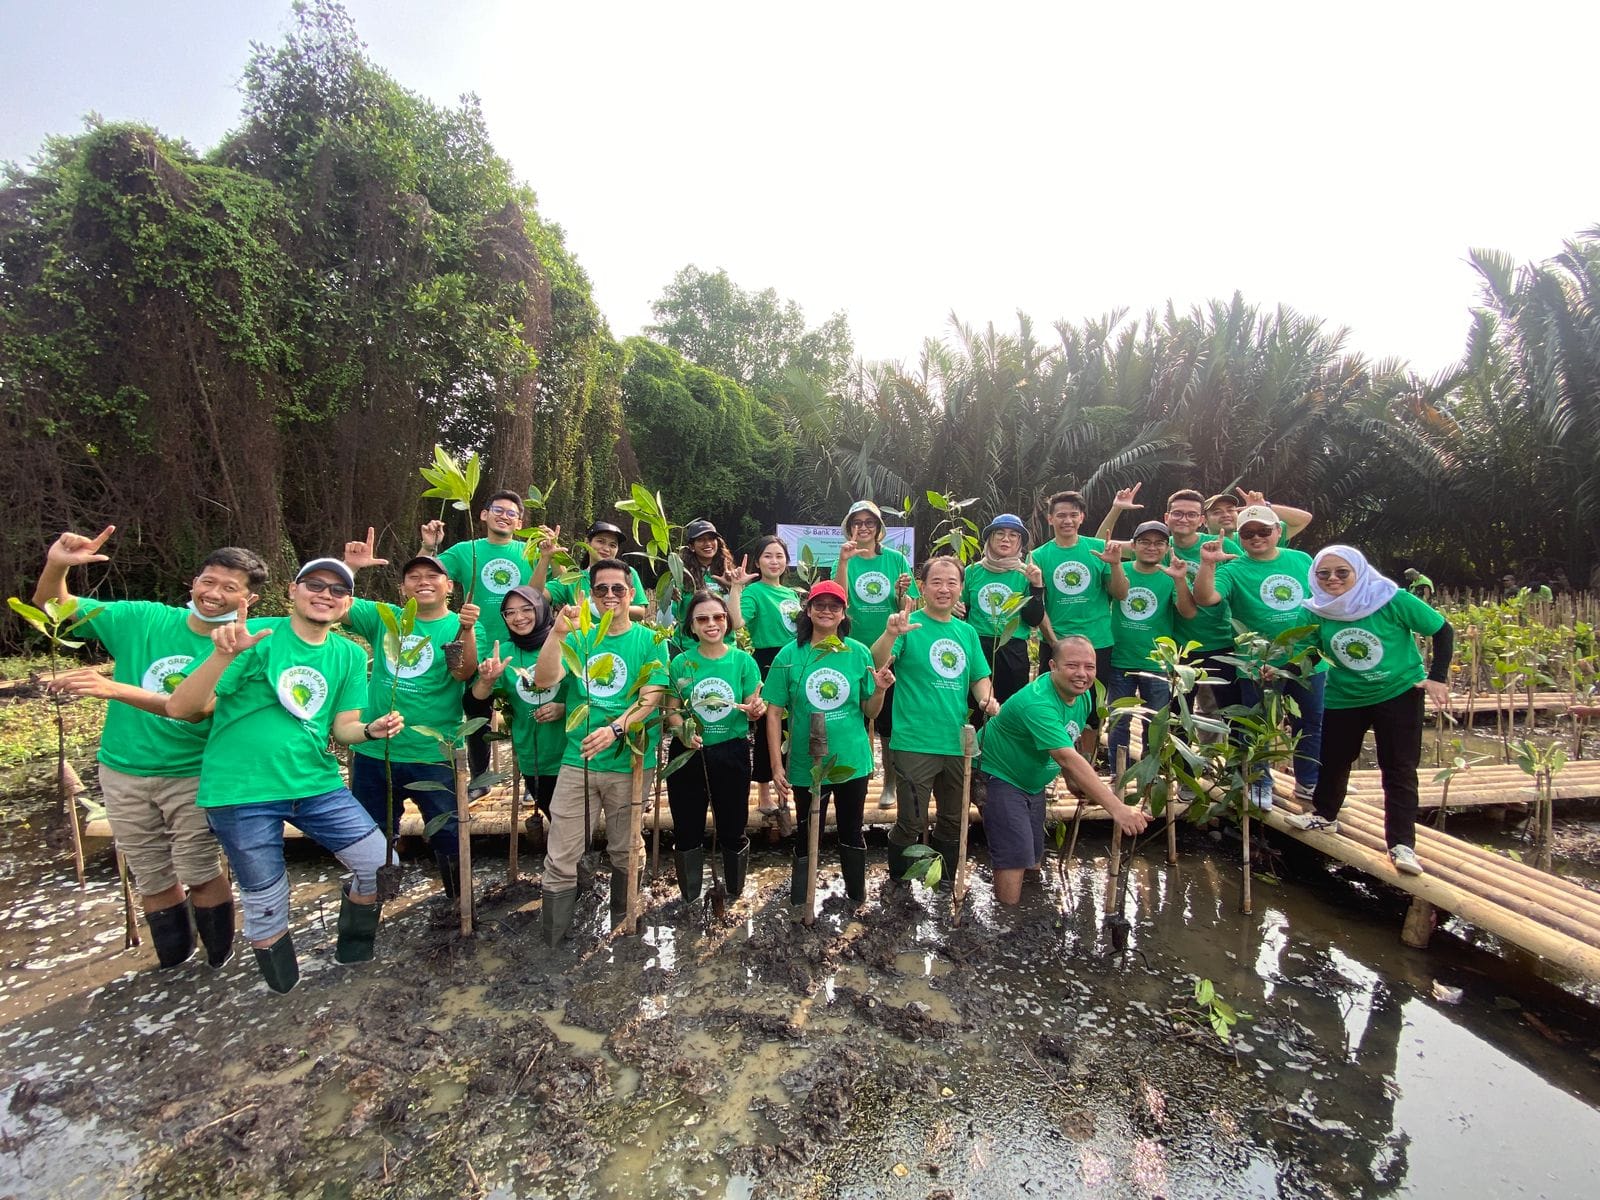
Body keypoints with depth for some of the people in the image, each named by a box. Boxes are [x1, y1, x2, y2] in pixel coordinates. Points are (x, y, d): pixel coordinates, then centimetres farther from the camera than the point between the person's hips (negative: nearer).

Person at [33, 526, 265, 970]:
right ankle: (174, 964, 37)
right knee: (154, 878, 15)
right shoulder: (142, 618, -5)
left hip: (193, 775, -3)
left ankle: (221, 966, 24)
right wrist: (56, 566, -17)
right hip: (123, 771, 3)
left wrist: (113, 689, -37)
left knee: (200, 874, 1)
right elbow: (52, 610, 4)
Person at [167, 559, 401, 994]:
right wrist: (224, 653, -30)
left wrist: (373, 729, -15)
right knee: (266, 904, 9)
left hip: (317, 785, 4)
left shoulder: (350, 655, 6)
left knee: (380, 864, -3)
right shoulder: (256, 636, -9)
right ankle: (284, 991, 38)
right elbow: (181, 708, -14)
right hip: (241, 792, -4)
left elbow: (342, 728, 7)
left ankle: (352, 954, 26)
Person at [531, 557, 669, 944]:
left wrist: (616, 729, -23)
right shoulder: (578, 638, 8)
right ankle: (550, 944, 17)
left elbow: (650, 698, -8)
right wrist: (558, 632, -17)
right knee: (560, 862, 3)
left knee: (623, 854, 12)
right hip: (577, 762, 2)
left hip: (629, 763, -2)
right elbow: (543, 681, -5)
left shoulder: (649, 640, 0)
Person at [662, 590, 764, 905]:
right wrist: (682, 731, -18)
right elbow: (672, 710, 1)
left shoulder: (743, 660, -4)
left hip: (732, 753, -1)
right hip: (688, 755, 1)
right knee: (687, 831, 12)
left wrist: (756, 710, -24)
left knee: (732, 830, 10)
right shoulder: (680, 663, -3)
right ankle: (690, 899, 33)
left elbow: (754, 708, -1)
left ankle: (735, 895, 33)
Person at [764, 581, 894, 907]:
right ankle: (799, 905, 33)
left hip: (852, 762, 1)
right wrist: (776, 765, -8)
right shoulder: (789, 655, -8)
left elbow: (869, 712, 1)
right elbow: (774, 712, -5)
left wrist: (880, 689, -19)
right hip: (806, 765, -1)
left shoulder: (859, 653, -4)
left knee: (852, 832, 17)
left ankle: (857, 900, 36)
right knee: (807, 836, 13)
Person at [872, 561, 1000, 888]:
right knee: (911, 823, 2)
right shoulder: (910, 625, -8)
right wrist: (890, 634, -41)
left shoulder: (967, 632, 9)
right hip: (915, 743, -5)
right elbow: (878, 664, -22)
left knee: (953, 821, 19)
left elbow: (980, 678, 17)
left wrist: (987, 698, -4)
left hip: (958, 743, 6)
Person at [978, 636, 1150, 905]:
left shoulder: (1083, 697, -5)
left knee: (1034, 862, 17)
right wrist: (1117, 809, -48)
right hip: (1001, 779, -9)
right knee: (1015, 860, -17)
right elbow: (1068, 759, -43)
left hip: (1033, 783, 9)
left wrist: (1073, 783, -3)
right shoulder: (1037, 702, -35)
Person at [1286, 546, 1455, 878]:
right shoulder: (1318, 612, -11)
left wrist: (1438, 678, -16)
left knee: (1399, 769, -2)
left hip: (1399, 693, -3)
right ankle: (1324, 815, 36)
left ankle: (1402, 844, 7)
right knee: (1333, 760, 13)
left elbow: (1443, 631, -10)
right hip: (1344, 698, 3)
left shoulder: (1392, 601, -20)